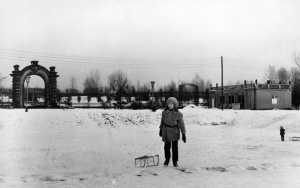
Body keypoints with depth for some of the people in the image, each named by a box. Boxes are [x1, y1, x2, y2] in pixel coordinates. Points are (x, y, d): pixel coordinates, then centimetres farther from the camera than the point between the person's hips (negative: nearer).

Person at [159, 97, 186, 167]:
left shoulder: (178, 114, -12)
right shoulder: (164, 112, -5)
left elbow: (181, 124, -9)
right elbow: (162, 121, 8)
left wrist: (183, 134, -12)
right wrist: (160, 130, 14)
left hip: (175, 132, -2)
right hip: (166, 131, 2)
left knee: (175, 147, 5)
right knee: (167, 146, 10)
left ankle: (175, 161, 20)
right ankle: (167, 159, 30)